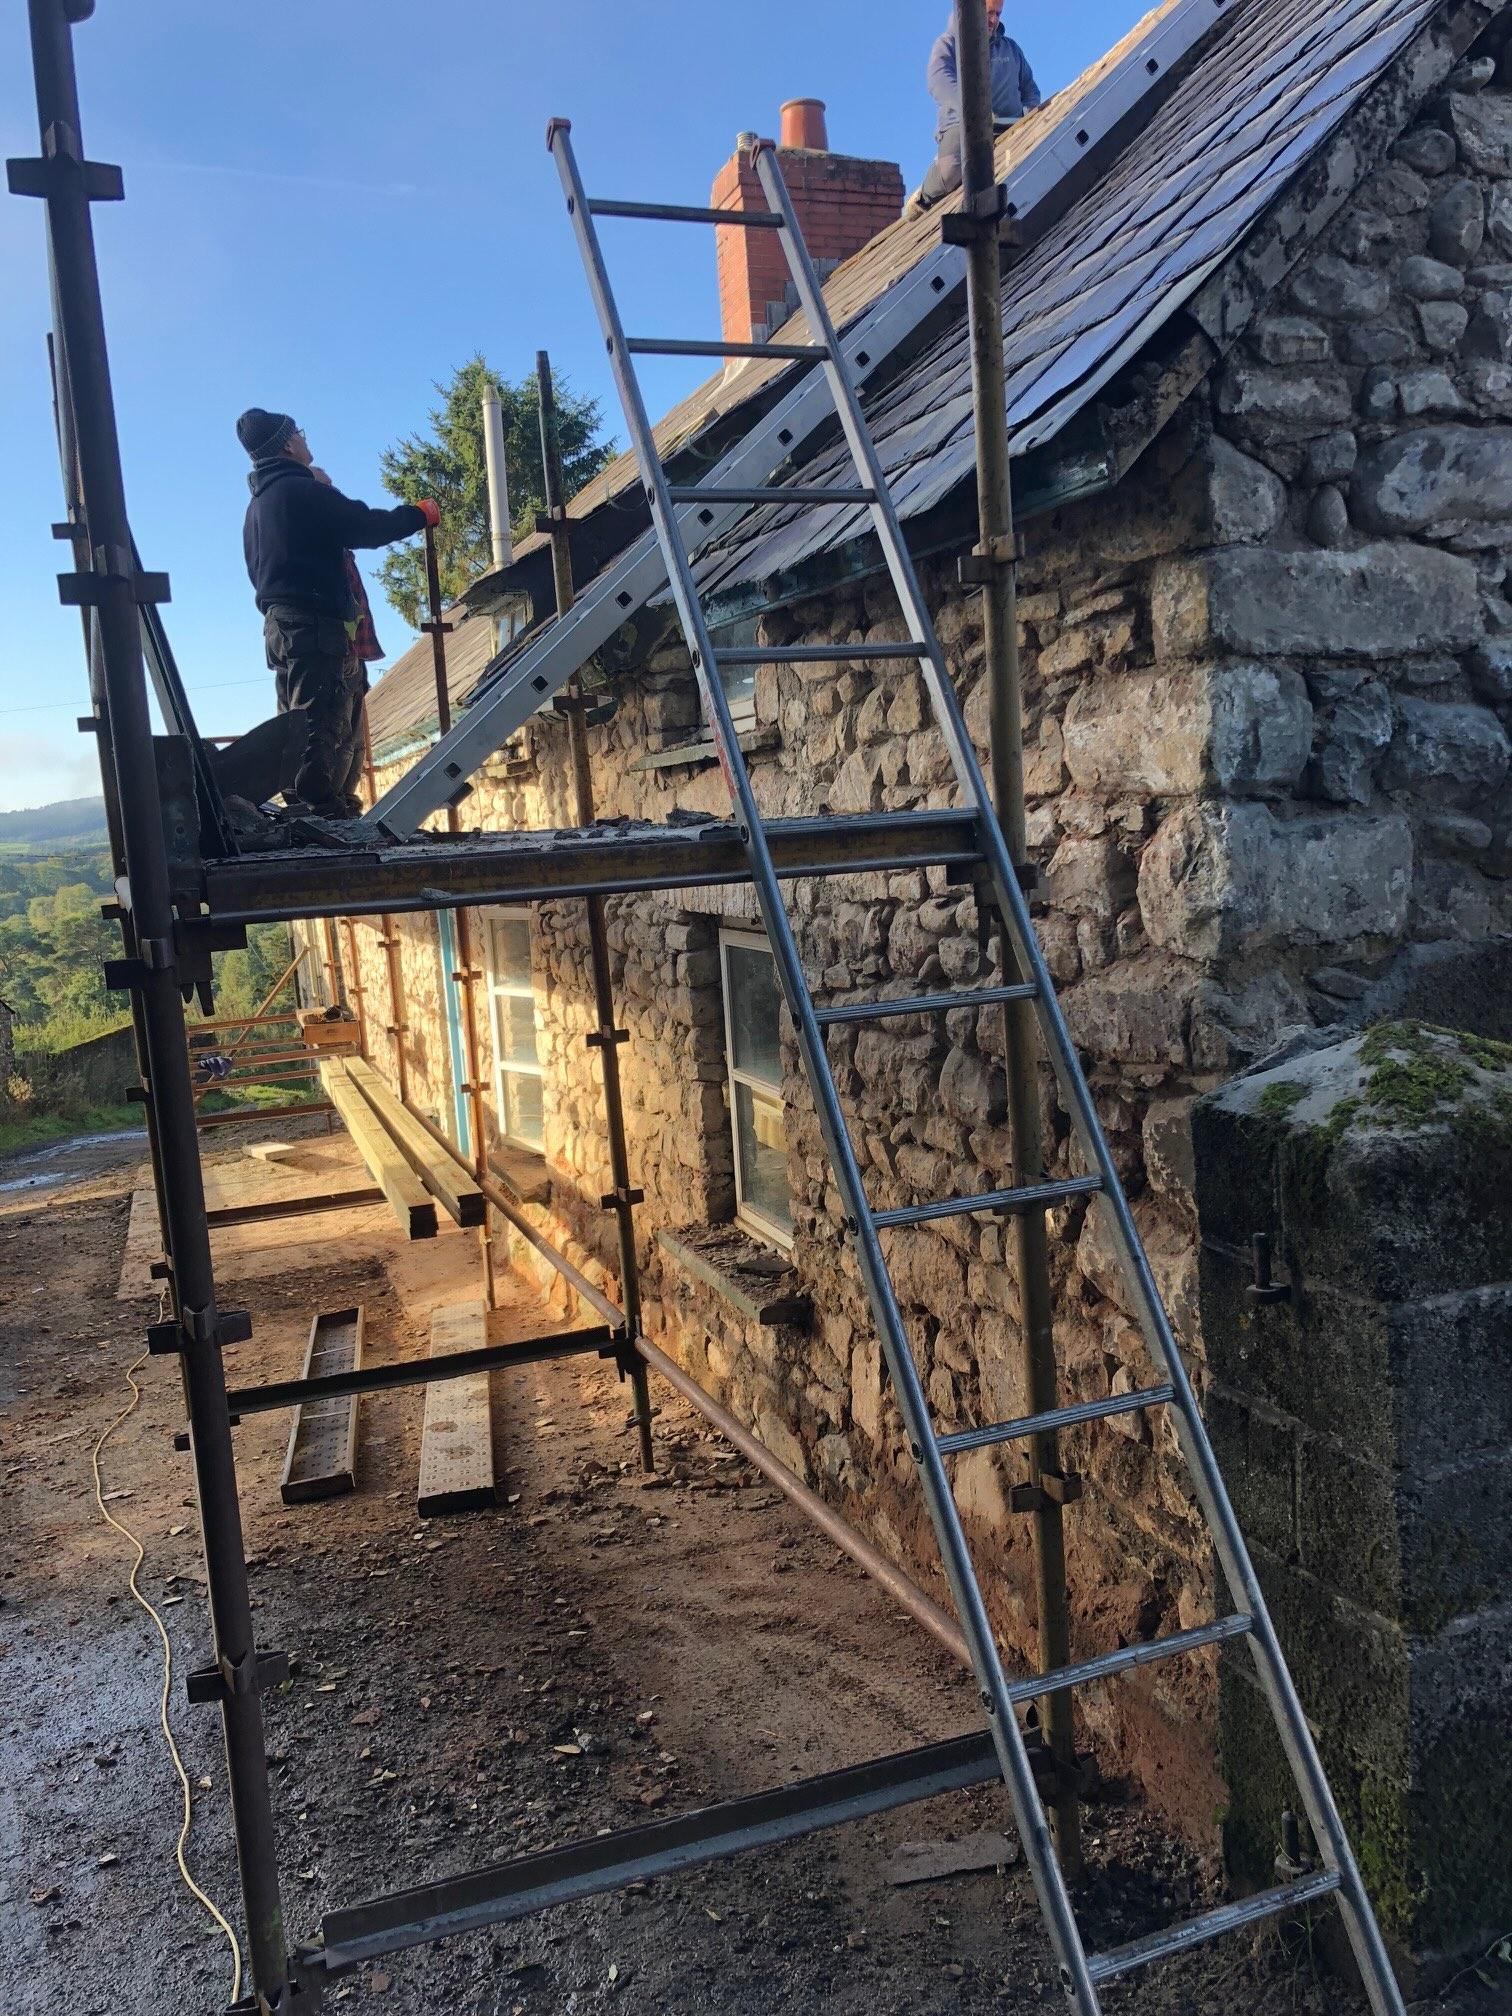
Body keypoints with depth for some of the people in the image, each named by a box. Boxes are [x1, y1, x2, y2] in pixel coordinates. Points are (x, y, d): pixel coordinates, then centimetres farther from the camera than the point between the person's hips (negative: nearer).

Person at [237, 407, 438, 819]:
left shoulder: (258, 503, 21)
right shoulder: (303, 491, -9)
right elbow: (369, 528, -13)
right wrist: (420, 514, 6)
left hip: (281, 624, 10)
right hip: (317, 623, -10)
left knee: (300, 722, 11)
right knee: (326, 723, -14)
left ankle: (301, 814, 10)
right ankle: (324, 812, -20)